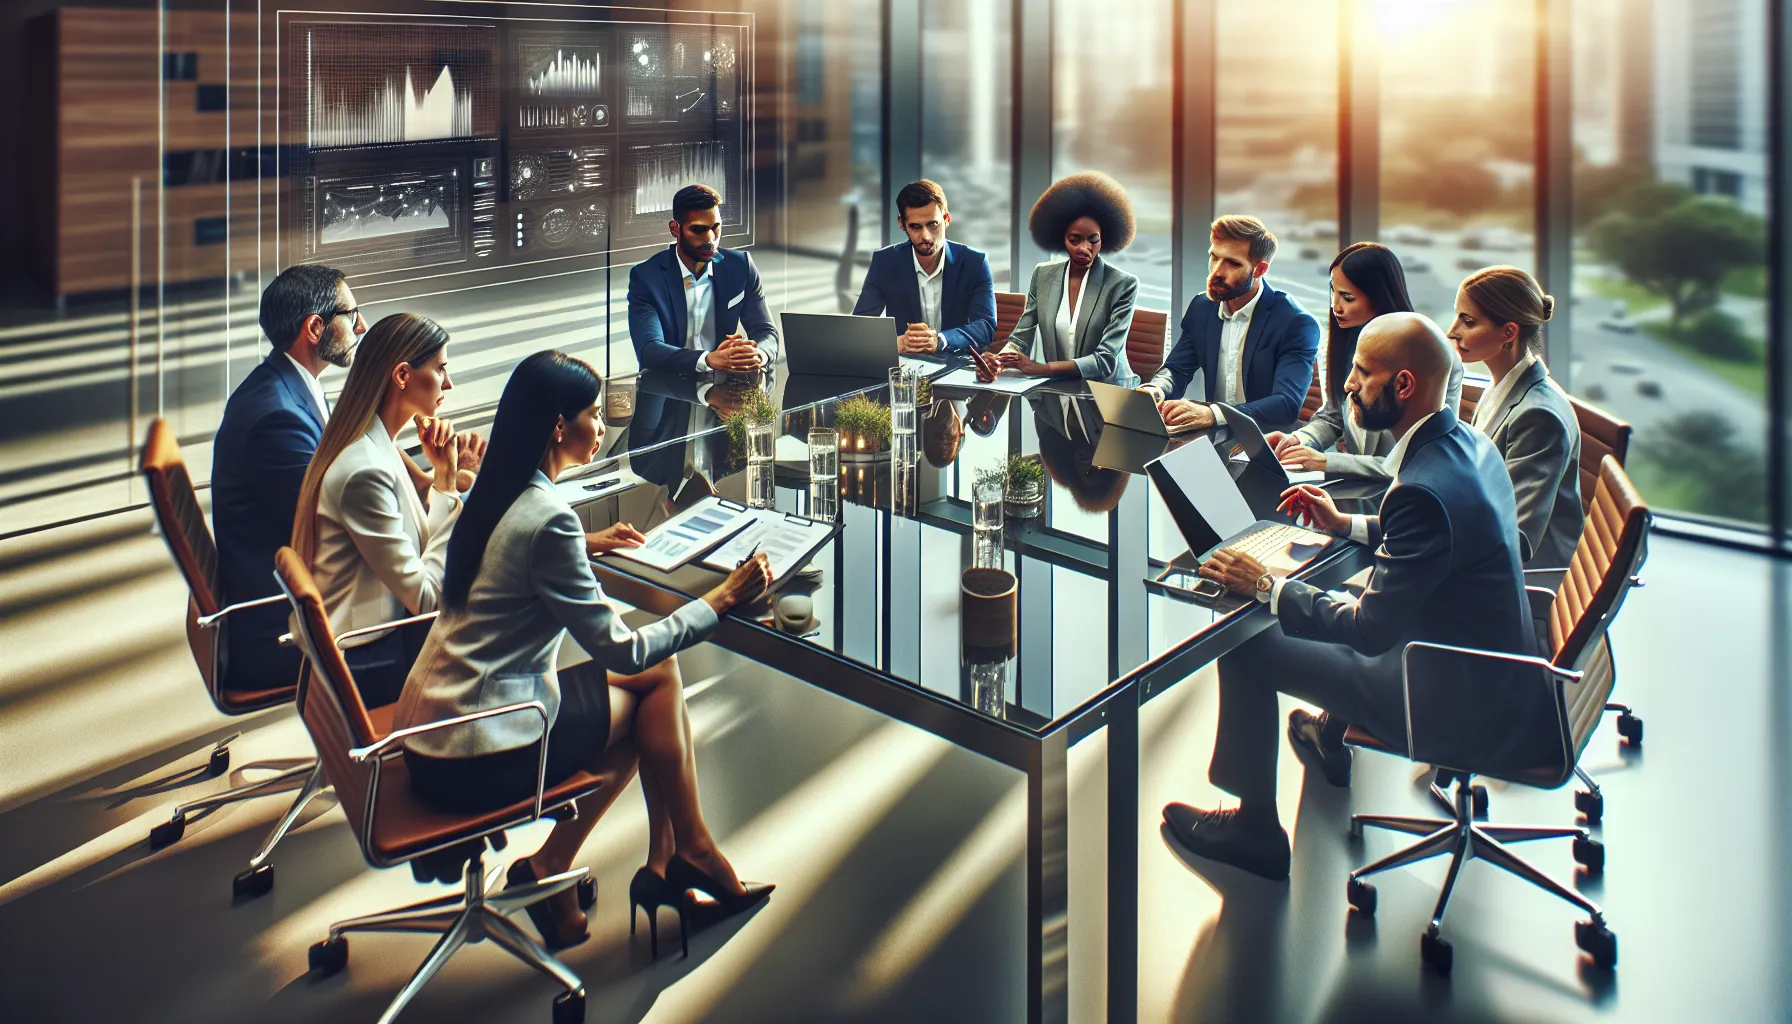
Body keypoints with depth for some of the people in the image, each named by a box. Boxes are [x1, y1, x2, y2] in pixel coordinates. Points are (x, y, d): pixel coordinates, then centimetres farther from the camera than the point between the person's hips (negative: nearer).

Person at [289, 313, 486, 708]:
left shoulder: (377, 447, 5)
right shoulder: (365, 471, -24)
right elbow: (426, 598, -23)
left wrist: (452, 477, -5)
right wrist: (446, 485, -18)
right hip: (366, 664, -9)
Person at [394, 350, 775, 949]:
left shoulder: (497, 496, 7)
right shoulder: (548, 518, -21)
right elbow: (621, 651, -17)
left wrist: (584, 546, 26)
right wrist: (723, 598, -9)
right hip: (475, 758, -9)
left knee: (659, 675, 11)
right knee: (655, 679, 6)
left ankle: (665, 864, 10)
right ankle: (689, 855, 19)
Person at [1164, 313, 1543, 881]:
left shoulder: (1425, 490, -29)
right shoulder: (1469, 443, 0)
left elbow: (1371, 630, -24)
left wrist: (1266, 585, -14)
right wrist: (1347, 523, 16)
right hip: (1502, 677, 10)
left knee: (1246, 649, -6)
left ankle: (1255, 826, 10)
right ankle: (1332, 729, 50)